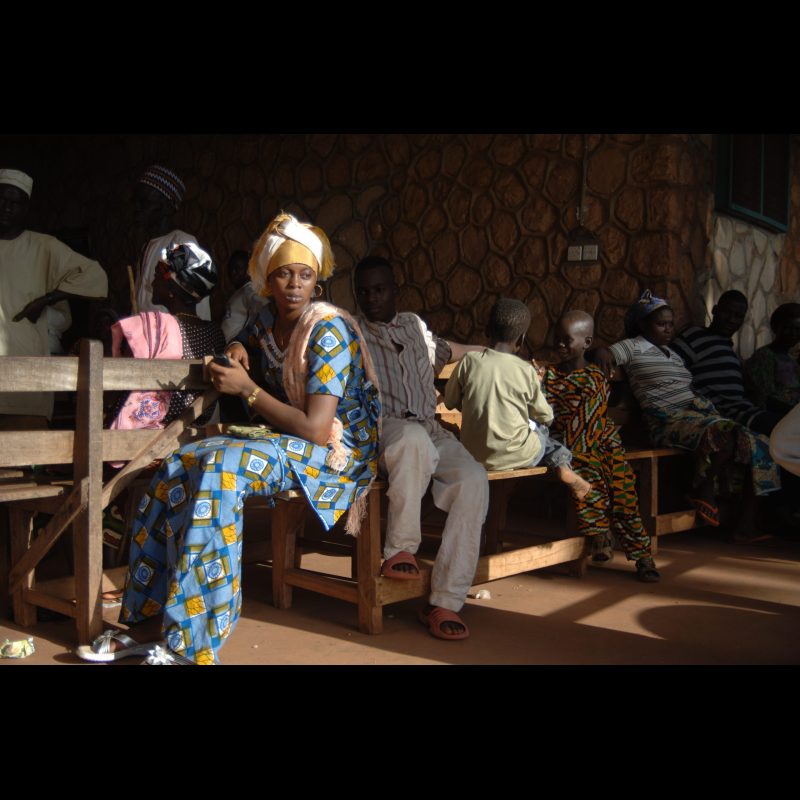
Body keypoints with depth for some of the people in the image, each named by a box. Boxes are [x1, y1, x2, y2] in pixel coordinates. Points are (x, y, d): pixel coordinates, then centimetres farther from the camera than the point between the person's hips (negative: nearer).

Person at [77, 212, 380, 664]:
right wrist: (239, 352, 7)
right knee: (179, 466, -13)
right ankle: (148, 620, -8)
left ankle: (191, 643, -27)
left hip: (335, 452, -8)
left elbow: (315, 429, -22)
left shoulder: (328, 330, -16)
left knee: (221, 468, -31)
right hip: (283, 441, 8)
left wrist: (246, 388, -17)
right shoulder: (268, 323, 6)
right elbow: (249, 344, 32)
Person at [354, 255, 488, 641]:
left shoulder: (414, 325, 23)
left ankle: (445, 601, -24)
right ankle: (400, 549, -24)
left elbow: (445, 350, 42)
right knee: (414, 438, -41)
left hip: (431, 431, 4)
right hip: (379, 431, -4)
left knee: (473, 479, -27)